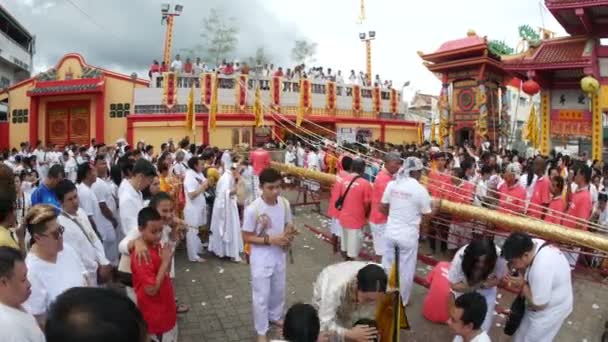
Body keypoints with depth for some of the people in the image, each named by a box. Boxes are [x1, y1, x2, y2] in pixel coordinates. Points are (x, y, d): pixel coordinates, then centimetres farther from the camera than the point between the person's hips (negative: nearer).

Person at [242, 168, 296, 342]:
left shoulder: (284, 203, -10)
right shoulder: (252, 209, -25)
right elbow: (246, 237, -16)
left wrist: (288, 235, -16)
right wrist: (270, 240, -26)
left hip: (279, 254, 5)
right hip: (261, 257, -5)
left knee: (279, 290, 24)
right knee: (261, 296, 8)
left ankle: (275, 317, 50)